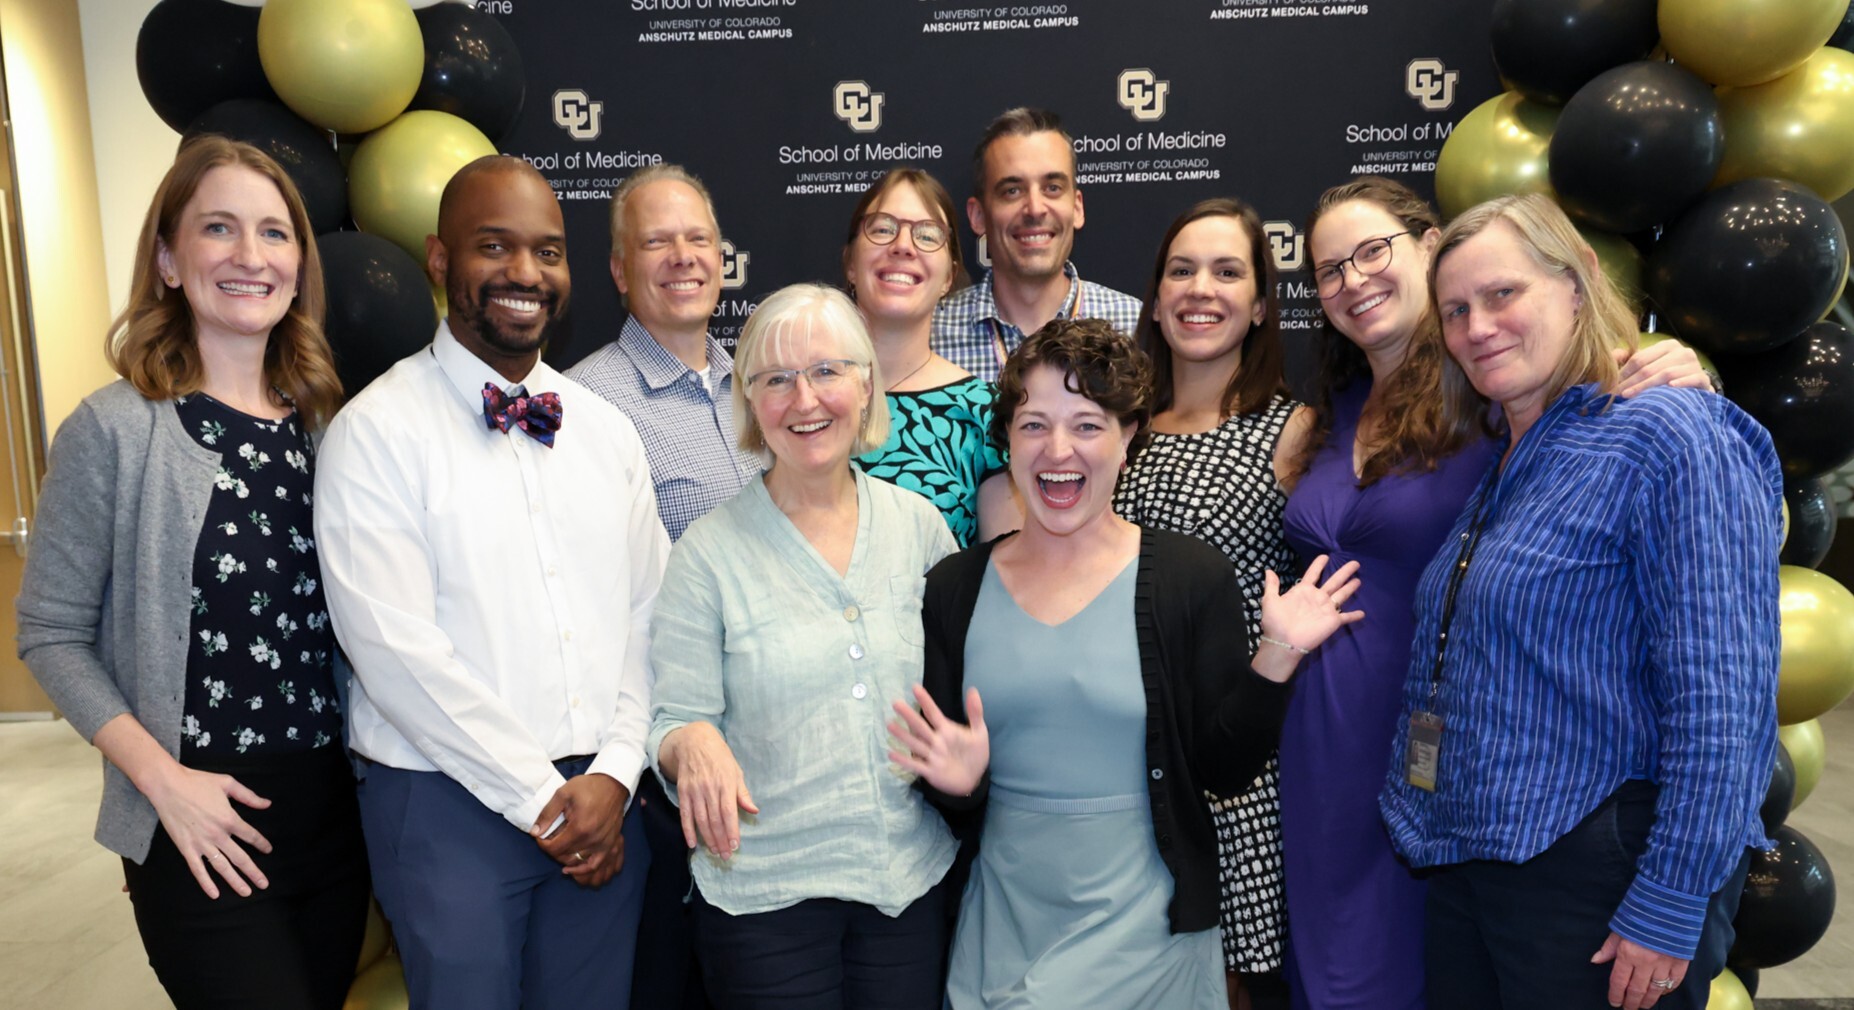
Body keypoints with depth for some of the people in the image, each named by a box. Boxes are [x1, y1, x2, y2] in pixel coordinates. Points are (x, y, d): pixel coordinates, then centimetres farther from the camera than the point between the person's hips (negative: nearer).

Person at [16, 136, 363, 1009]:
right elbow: (51, 634, -6)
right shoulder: (114, 430, -9)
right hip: (207, 833, -5)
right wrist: (163, 779, -14)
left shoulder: (322, 421, 4)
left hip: (338, 811, 5)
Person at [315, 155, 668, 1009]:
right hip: (448, 803, -4)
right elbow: (396, 649, -15)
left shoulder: (606, 428, 8)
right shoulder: (376, 431, -8)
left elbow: (645, 614, 5)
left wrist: (614, 775, -6)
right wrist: (540, 798, -12)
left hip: (604, 798, 4)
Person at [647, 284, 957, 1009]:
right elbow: (672, 722, -5)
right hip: (764, 894, -2)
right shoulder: (709, 552, -6)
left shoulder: (920, 525, 1)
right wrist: (692, 742, -26)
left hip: (913, 880, 3)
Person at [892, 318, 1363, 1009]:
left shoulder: (1192, 578, -7)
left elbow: (1224, 772, -6)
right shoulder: (955, 588, -1)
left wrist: (1275, 658, -18)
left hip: (1142, 926, -2)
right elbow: (948, 794, 3)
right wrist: (958, 782, -18)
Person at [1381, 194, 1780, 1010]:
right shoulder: (1503, 468, 11)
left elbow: (1720, 701, -20)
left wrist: (1669, 910, -20)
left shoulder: (1669, 438, -14)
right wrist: (1416, 810, 16)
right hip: (1465, 860, 8)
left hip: (1602, 879, -8)